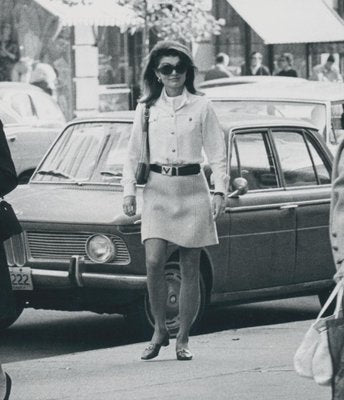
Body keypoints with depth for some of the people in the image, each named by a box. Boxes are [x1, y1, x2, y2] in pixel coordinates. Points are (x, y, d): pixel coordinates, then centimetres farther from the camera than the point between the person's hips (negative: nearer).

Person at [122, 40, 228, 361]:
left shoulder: (201, 107, 2)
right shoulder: (146, 108, 7)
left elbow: (217, 154, 3)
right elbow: (133, 154, 12)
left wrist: (220, 191, -6)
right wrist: (128, 191, 3)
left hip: (191, 190, -1)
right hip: (157, 189, 1)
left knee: (189, 269, 2)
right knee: (153, 262, -14)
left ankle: (182, 339, 10)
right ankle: (159, 329, 4)